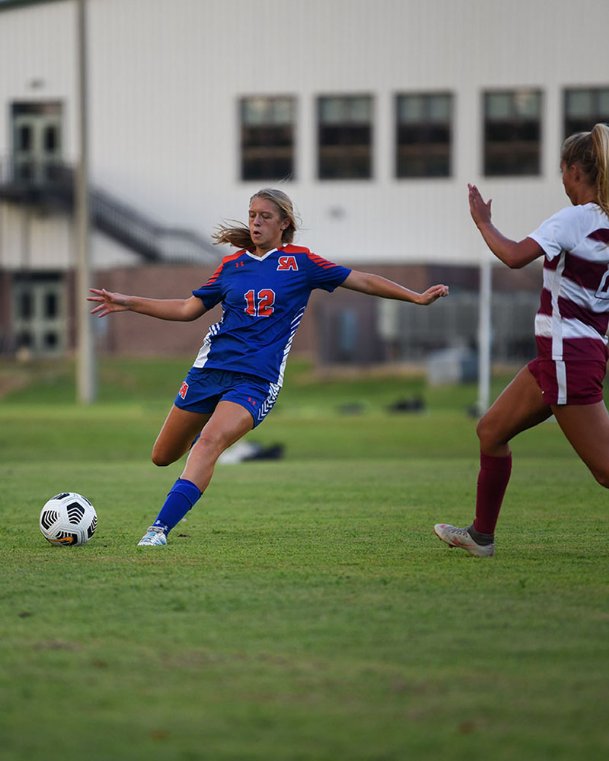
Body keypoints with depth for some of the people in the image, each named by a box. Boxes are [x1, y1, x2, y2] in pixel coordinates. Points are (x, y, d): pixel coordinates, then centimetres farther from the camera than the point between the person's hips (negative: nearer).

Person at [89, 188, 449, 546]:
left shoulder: (300, 262, 2)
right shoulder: (232, 265, 10)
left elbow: (363, 281, 4)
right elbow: (189, 309, 16)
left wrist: (417, 297, -4)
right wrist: (128, 303, 10)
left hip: (257, 379, -4)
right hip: (211, 368, 4)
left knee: (210, 442, -29)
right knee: (162, 457, 8)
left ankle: (160, 528, -31)